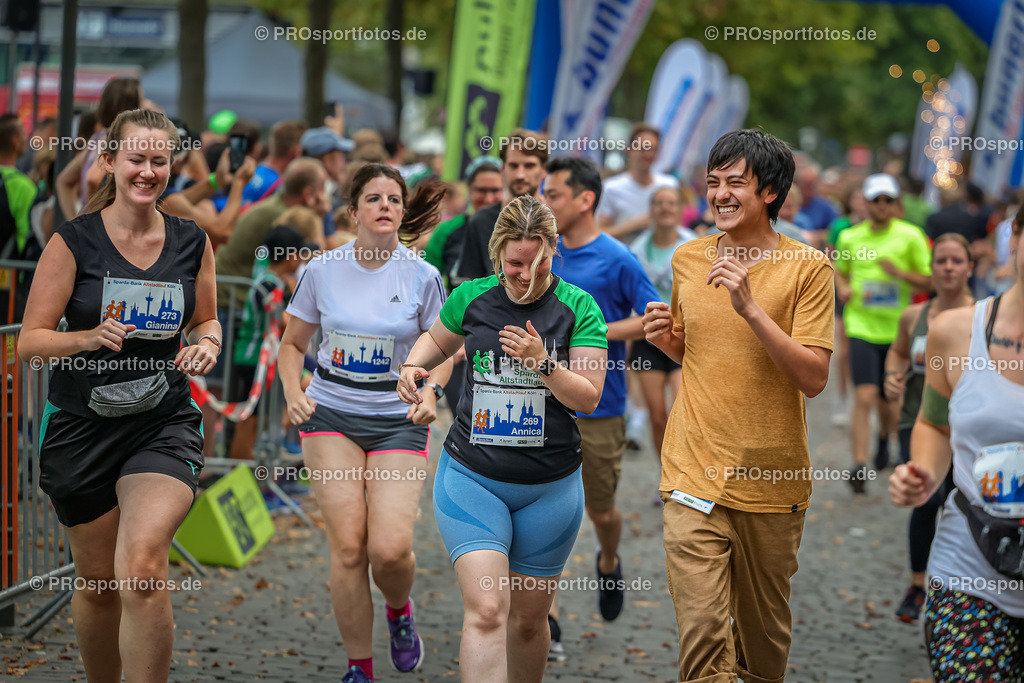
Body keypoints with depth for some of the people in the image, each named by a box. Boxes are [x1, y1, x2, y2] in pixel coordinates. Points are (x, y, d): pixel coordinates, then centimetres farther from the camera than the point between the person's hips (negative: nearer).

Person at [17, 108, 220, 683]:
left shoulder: (192, 242, 4)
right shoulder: (73, 241, -5)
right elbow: (30, 341, -5)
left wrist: (207, 344, -4)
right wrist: (88, 339, -23)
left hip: (165, 422, 0)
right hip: (83, 423, 0)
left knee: (141, 570, -23)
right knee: (97, 583, 12)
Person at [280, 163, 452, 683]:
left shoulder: (421, 276, -4)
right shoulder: (322, 270, -1)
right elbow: (293, 343, 12)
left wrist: (429, 391, -11)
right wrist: (293, 393, -5)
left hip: (398, 420, -1)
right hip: (330, 415, 1)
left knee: (390, 548, -14)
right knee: (347, 544, -9)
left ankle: (399, 610, 23)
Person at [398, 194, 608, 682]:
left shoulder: (577, 307, -3)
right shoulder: (472, 297, 1)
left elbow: (588, 397, -5)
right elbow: (438, 338, 23)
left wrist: (543, 361, -21)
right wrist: (413, 365, 1)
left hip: (550, 486, 1)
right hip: (472, 477, -1)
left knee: (529, 619, 11)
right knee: (486, 611, -16)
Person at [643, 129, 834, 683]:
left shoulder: (807, 267, -5)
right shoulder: (687, 259, 7)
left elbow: (813, 378, -13)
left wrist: (750, 307, -22)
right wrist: (665, 338, 0)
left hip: (773, 483, -2)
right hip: (694, 477, 2)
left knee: (766, 629, 13)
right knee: (701, 636, -9)